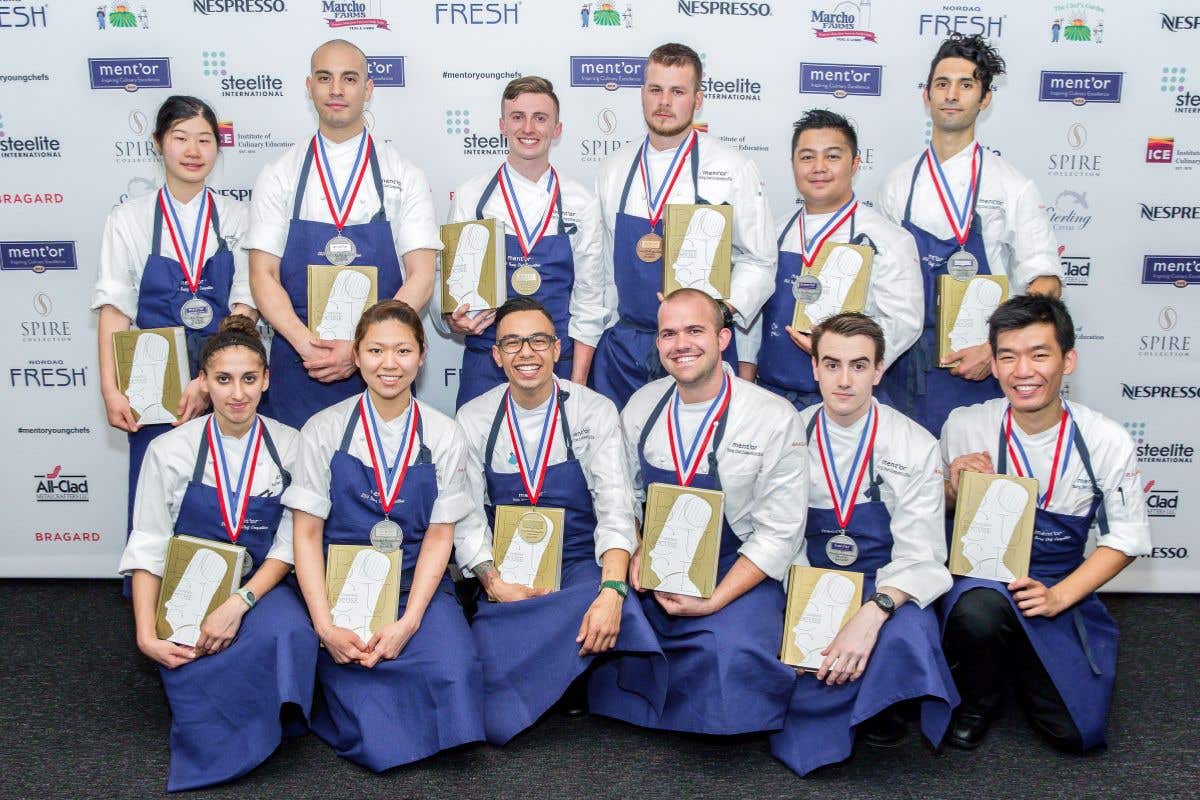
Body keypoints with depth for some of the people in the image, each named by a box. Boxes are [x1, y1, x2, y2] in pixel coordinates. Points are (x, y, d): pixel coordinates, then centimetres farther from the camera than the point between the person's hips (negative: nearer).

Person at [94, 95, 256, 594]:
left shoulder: (236, 219, 4)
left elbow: (245, 310, -2)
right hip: (154, 390, 0)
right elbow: (115, 311, 0)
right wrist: (111, 390, -11)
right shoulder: (129, 220, 3)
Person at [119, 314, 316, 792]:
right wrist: (146, 635, -15)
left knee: (288, 633, -34)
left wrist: (239, 603, -19)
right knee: (192, 667, -30)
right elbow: (147, 550, -2)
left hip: (261, 587, 0)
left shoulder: (289, 447, -1)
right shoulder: (170, 451, -2)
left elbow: (289, 546, -3)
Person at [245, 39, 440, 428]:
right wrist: (306, 344, -16)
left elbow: (421, 278, -4)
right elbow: (263, 276, 1)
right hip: (297, 366, 1)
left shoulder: (405, 177, 3)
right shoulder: (278, 176, 5)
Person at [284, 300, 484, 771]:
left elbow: (439, 536, 0)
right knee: (378, 743, -21)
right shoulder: (324, 431, 0)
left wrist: (408, 622, -13)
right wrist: (326, 627, -14)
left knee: (453, 669, -28)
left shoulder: (443, 436, 3)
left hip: (418, 587, 2)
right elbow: (307, 534, -2)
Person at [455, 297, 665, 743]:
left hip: (582, 565, 0)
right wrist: (494, 582, -17)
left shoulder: (595, 412, -5)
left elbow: (615, 509, -14)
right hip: (508, 575, 0)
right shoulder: (473, 420, 2)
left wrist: (612, 592, -31)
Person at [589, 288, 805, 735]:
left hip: (737, 573, -4)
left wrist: (713, 601, -18)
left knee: (730, 654, -30)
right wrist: (635, 554, -9)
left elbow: (779, 534, -10)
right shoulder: (643, 405, 2)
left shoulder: (776, 418, -11)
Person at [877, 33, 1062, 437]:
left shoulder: (1012, 186, -2)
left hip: (979, 374, -2)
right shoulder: (898, 182, 7)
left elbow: (1045, 285, -4)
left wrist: (997, 351, -14)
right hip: (905, 372, 3)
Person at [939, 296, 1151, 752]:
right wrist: (954, 489, -18)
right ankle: (975, 701, -2)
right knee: (980, 609, -37)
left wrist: (1058, 596, -13)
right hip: (979, 581, -1)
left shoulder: (1107, 441, -9)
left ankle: (1013, 656, 21)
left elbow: (1126, 539, 0)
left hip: (1061, 591, 1)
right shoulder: (964, 427, -10)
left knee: (1078, 731, -12)